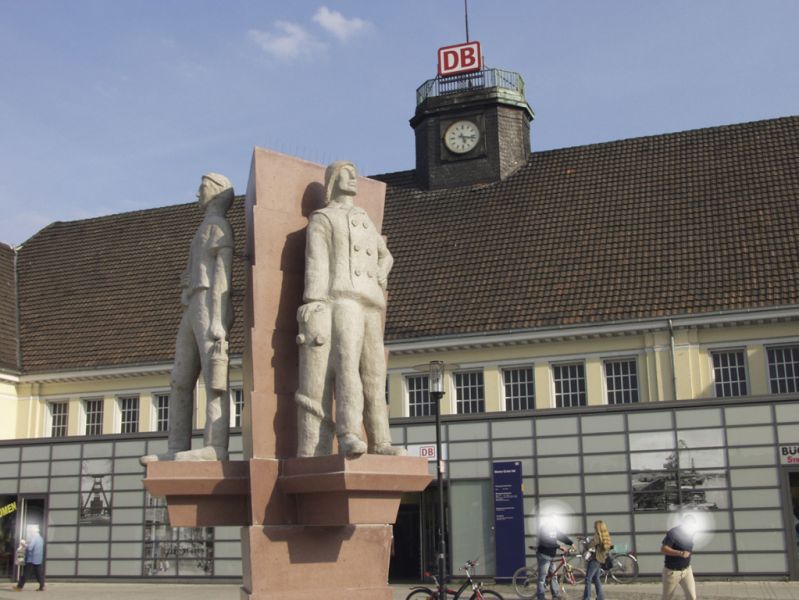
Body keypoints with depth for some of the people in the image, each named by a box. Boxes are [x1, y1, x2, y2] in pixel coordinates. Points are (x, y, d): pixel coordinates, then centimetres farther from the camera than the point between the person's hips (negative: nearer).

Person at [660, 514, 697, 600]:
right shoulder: (673, 533, -21)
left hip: (686, 570, 6)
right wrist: (680, 553, -40)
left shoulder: (689, 532, 1)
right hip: (672, 571, -6)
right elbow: (663, 549, -30)